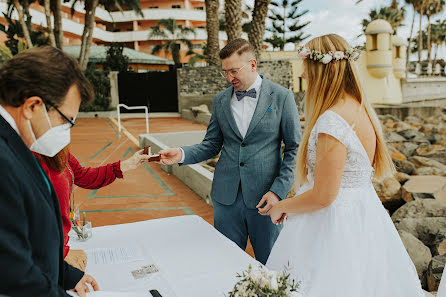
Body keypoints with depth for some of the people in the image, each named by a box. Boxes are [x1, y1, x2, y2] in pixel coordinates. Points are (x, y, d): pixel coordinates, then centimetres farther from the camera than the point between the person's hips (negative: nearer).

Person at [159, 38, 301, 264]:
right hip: (226, 196, 3)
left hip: (264, 197, -3)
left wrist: (278, 191, -11)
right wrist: (182, 154, -8)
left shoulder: (281, 97, -3)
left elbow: (295, 148, -2)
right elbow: (212, 145, 11)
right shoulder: (220, 100, 7)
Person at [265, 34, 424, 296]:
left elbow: (323, 196, -24)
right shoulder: (361, 109, 4)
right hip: (364, 215, 9)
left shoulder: (332, 121, -26)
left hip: (335, 223, -9)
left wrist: (281, 207, -7)